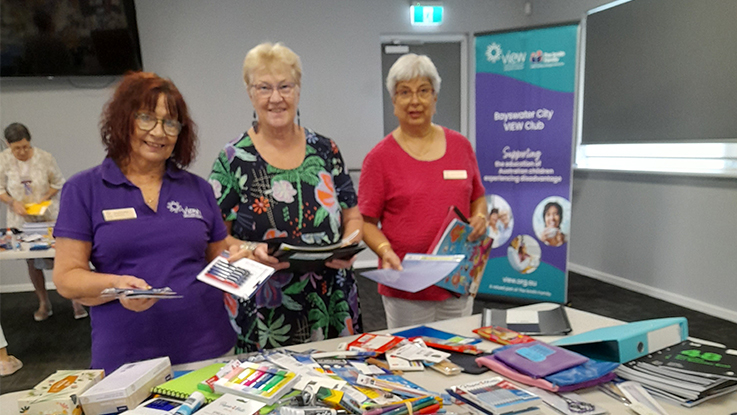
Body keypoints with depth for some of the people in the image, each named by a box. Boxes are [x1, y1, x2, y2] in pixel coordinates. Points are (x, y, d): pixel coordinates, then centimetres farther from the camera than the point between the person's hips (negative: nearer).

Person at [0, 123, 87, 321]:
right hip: (21, 220, 1)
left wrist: (45, 198, -13)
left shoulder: (44, 157, -8)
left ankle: (75, 299, 9)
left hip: (48, 216, -1)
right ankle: (43, 303, 24)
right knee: (32, 262, 9)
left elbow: (58, 183, 2)